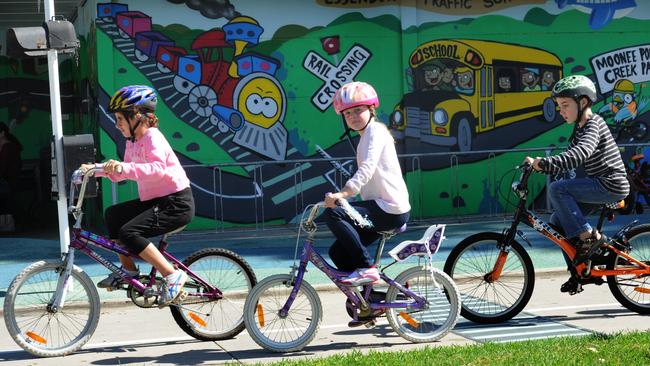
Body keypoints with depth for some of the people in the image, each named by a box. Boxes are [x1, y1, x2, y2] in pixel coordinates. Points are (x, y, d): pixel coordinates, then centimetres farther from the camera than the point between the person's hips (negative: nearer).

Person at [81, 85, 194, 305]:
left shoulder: (152, 137, -16)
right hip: (155, 200, 10)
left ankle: (172, 275, -18)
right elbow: (123, 173, 15)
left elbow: (158, 169, -34)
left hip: (177, 204, -10)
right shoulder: (132, 141, 12)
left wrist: (125, 168, -44)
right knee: (113, 215, 8)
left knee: (128, 232, -22)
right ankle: (128, 269, 15)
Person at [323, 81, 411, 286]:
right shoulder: (365, 137, 23)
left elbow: (367, 169, -26)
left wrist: (342, 194, -37)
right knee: (338, 253, 5)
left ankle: (366, 268, -17)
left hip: (389, 210, -10)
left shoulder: (376, 131, -9)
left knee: (332, 213, -22)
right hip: (381, 208, 10)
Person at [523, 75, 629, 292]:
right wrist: (540, 165, 0)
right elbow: (569, 159, 16)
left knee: (557, 189, -21)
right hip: (600, 186, 9)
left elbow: (580, 153, -34)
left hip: (611, 185, -9)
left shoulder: (593, 125, -15)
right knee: (557, 220, 4)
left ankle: (589, 236, -15)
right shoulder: (580, 128, 15)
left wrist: (543, 163, -41)